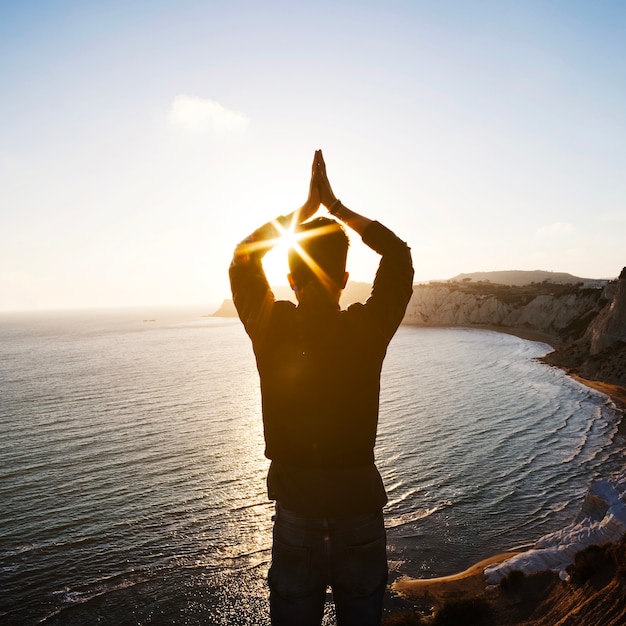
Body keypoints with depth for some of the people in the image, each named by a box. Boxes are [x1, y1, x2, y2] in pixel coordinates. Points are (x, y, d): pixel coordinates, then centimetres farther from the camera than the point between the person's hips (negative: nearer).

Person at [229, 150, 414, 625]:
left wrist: (307, 207, 6)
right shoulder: (368, 332, -14)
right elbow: (399, 254, 2)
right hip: (360, 511, 0)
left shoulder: (270, 331, -14)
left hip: (294, 514, 0)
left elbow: (242, 258, 4)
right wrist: (336, 206, 4)